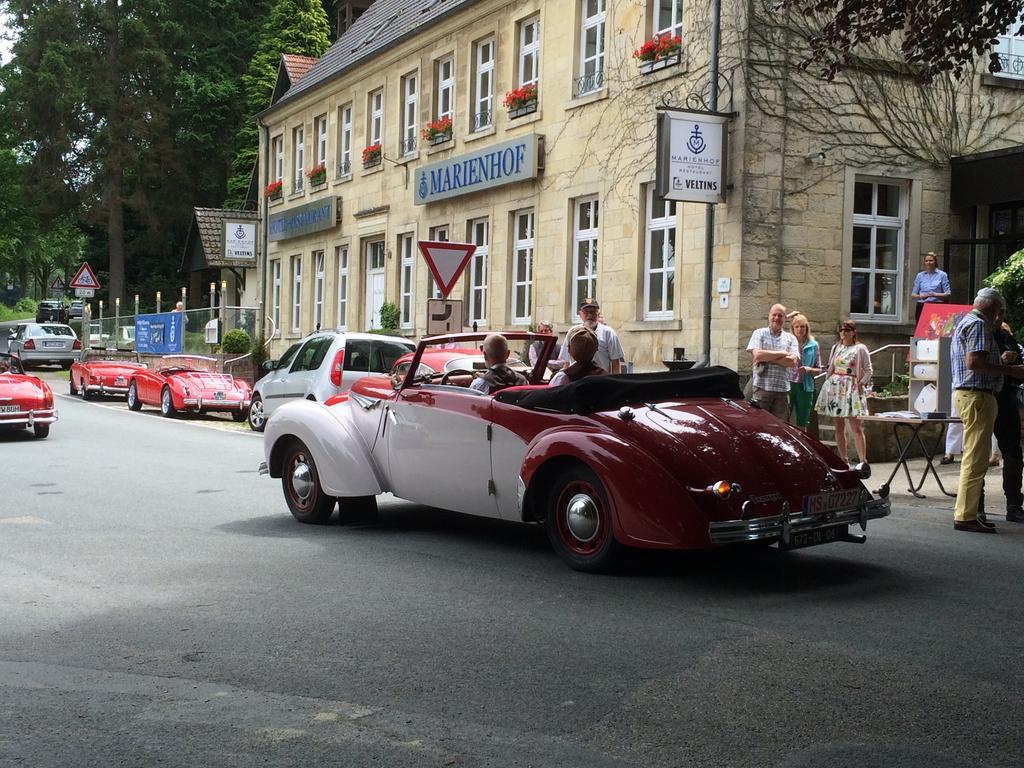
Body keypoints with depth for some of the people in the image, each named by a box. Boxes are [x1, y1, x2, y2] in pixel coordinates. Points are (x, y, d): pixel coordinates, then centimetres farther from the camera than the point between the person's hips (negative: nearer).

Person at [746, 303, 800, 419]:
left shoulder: (790, 339, 12)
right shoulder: (759, 334, 7)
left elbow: (793, 361, -4)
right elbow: (756, 354, -11)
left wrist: (766, 358, -9)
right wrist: (782, 353, -6)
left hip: (782, 390, 2)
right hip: (762, 387, -2)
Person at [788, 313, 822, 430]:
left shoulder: (813, 346, 7)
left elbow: (819, 370, 11)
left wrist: (809, 370, -14)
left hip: (805, 387, 1)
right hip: (788, 385, -1)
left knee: (802, 424, 8)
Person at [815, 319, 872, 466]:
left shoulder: (860, 349, 0)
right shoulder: (836, 347, 15)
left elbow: (868, 371, 0)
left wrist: (861, 384, -10)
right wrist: (828, 382, 7)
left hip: (851, 389, -5)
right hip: (835, 388, 5)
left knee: (856, 428, -11)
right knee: (839, 427, 6)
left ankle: (863, 461, -13)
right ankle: (842, 460, 11)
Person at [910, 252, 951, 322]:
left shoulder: (942, 275, 6)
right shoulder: (920, 276, 13)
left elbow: (948, 294, 1)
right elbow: (913, 295, 10)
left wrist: (935, 294, -14)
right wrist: (921, 296, -10)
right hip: (922, 306, 2)